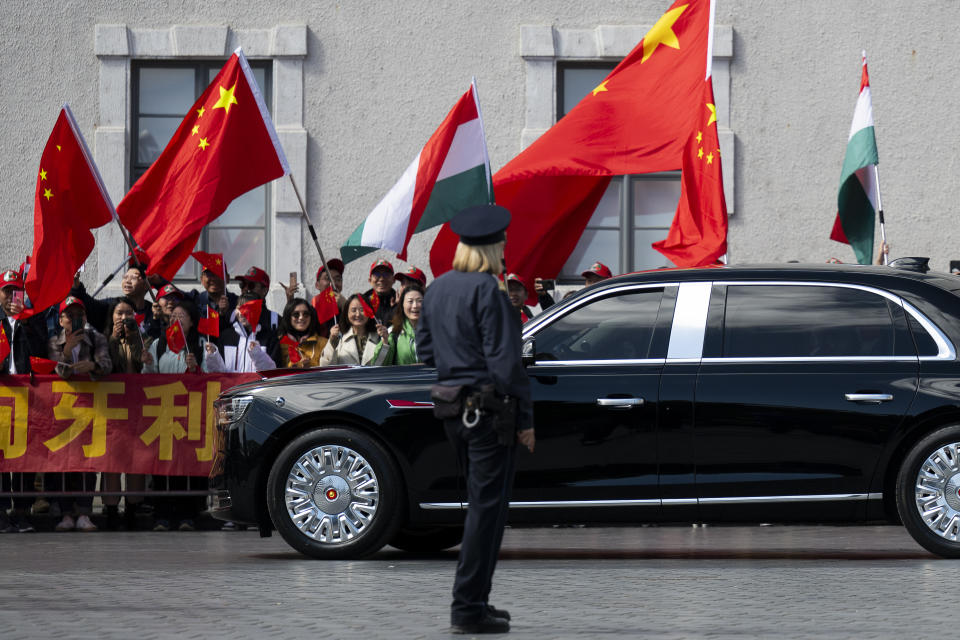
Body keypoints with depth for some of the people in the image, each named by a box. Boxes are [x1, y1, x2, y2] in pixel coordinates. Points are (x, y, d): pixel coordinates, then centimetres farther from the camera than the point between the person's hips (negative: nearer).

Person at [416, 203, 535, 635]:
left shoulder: (437, 289, 10)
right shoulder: (487, 291, -15)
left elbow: (426, 349, 16)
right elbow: (505, 360, -16)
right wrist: (525, 417, -12)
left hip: (451, 406, 8)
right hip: (488, 407, -8)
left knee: (481, 501, 19)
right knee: (488, 505, -4)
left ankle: (475, 601, 22)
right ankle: (468, 608, -5)